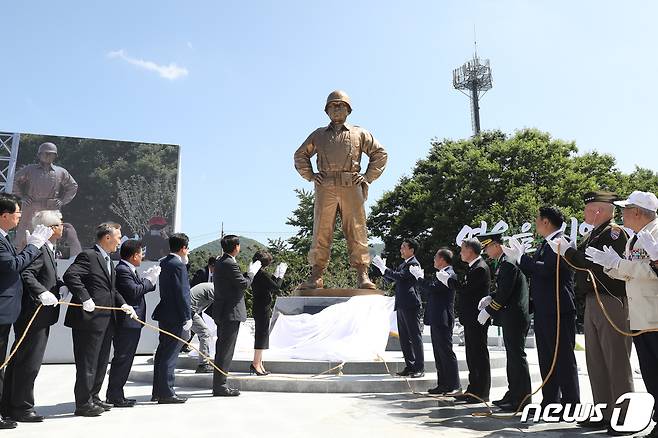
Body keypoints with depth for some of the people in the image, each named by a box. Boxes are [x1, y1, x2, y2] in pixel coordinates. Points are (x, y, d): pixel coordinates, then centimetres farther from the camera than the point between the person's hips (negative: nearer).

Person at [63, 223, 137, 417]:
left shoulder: (108, 261, 19)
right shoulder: (88, 256, -10)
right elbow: (70, 276, -24)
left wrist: (122, 303, 8)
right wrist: (85, 299, -27)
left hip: (107, 320, 10)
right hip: (90, 319, -10)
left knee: (101, 362, 17)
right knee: (87, 363, 0)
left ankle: (93, 397, 29)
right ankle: (83, 403, 10)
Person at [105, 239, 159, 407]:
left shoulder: (128, 270, 17)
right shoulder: (122, 270, -16)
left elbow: (138, 288, 16)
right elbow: (134, 291, -23)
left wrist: (148, 278, 6)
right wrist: (149, 279, -12)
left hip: (131, 323, 11)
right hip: (126, 322, -11)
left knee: (124, 359, 16)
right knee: (122, 358, -3)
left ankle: (115, 395, 25)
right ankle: (115, 396, 6)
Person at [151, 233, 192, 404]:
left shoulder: (163, 262, 11)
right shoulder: (178, 265, -16)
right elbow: (182, 293, -18)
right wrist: (187, 317, -14)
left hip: (164, 313, 9)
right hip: (175, 316, -9)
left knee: (163, 352, 15)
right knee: (170, 354, -3)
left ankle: (158, 391, 25)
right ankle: (166, 393, 4)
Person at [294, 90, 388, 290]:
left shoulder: (359, 134, 18)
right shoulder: (318, 135, 21)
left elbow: (380, 154, 18)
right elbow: (300, 155, 28)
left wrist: (368, 177, 7)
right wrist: (310, 175, 13)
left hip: (351, 187, -1)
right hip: (325, 188, 1)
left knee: (356, 231, -5)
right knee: (321, 232, -3)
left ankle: (362, 275, -4)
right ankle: (316, 276, -1)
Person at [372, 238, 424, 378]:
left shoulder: (414, 264, -9)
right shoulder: (403, 264, 20)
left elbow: (399, 276, -21)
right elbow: (391, 279, 20)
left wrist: (383, 267, -17)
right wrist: (382, 267, 6)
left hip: (411, 306, -9)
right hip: (401, 306, 9)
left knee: (415, 337, -3)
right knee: (404, 338, 12)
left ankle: (420, 368, 3)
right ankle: (410, 366, 19)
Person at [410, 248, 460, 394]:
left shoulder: (449, 274, -14)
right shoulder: (441, 274, 17)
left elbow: (431, 288, -24)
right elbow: (429, 291, 16)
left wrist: (419, 276, -10)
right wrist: (421, 277, 8)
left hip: (442, 320, -10)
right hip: (436, 319, 10)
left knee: (446, 352, -4)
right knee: (439, 353, 13)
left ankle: (454, 385, 4)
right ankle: (443, 384, 20)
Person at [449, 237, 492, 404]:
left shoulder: (480, 268, -16)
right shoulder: (472, 267, 15)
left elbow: (466, 289, -22)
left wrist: (450, 280, -12)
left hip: (477, 319, -10)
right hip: (470, 319, 10)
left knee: (480, 355, -1)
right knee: (472, 355, 15)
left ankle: (482, 393, 7)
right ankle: (473, 390, 23)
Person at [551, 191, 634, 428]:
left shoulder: (615, 232, -11)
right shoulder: (592, 235, 16)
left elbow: (598, 264, -22)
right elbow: (582, 264, 12)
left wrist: (569, 251, -13)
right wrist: (566, 250, -1)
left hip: (612, 303, -9)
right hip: (592, 302, 9)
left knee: (617, 362, -2)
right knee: (596, 362, 13)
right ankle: (604, 412, 23)